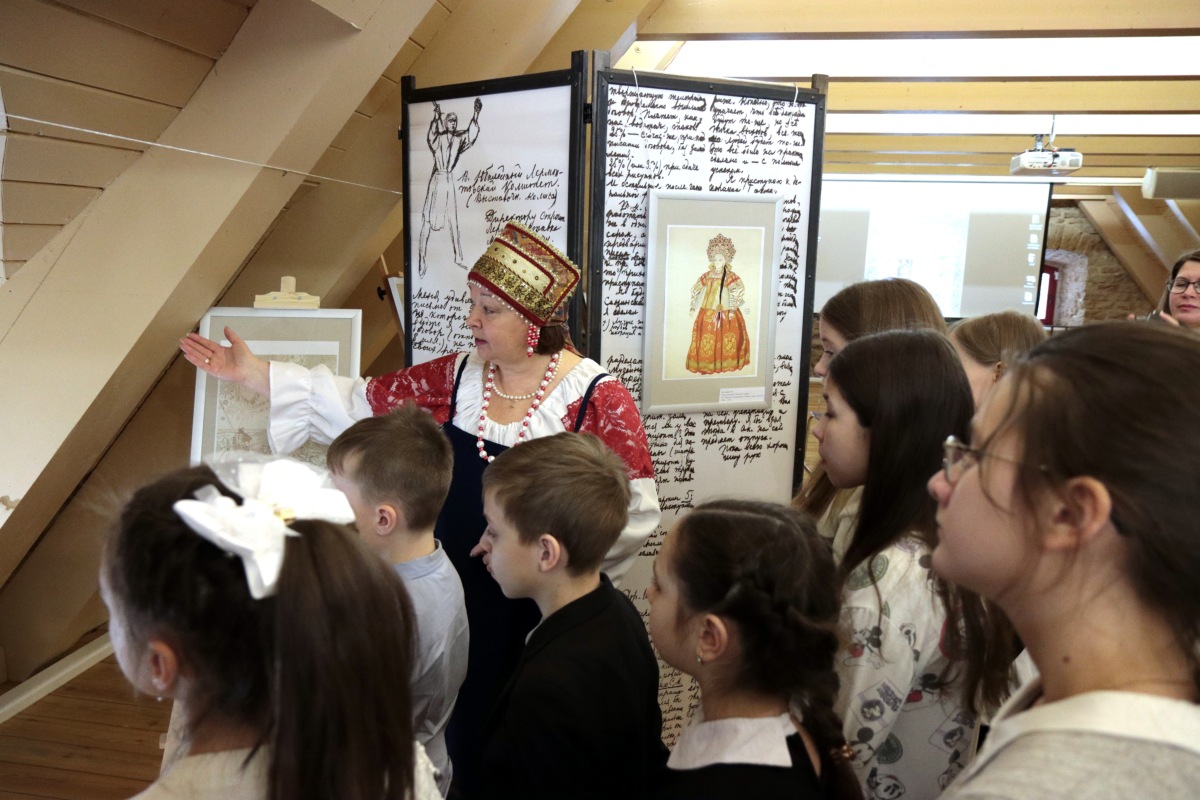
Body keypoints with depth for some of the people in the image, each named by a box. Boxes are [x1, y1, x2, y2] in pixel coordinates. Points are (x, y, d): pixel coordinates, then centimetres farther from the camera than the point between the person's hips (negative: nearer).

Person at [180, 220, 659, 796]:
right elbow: (359, 404, 3)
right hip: (458, 609, 4)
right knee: (463, 747, 18)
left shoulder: (597, 397, -13)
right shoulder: (456, 377, 1)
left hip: (545, 619, -4)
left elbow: (636, 512, -12)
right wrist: (250, 372, 1)